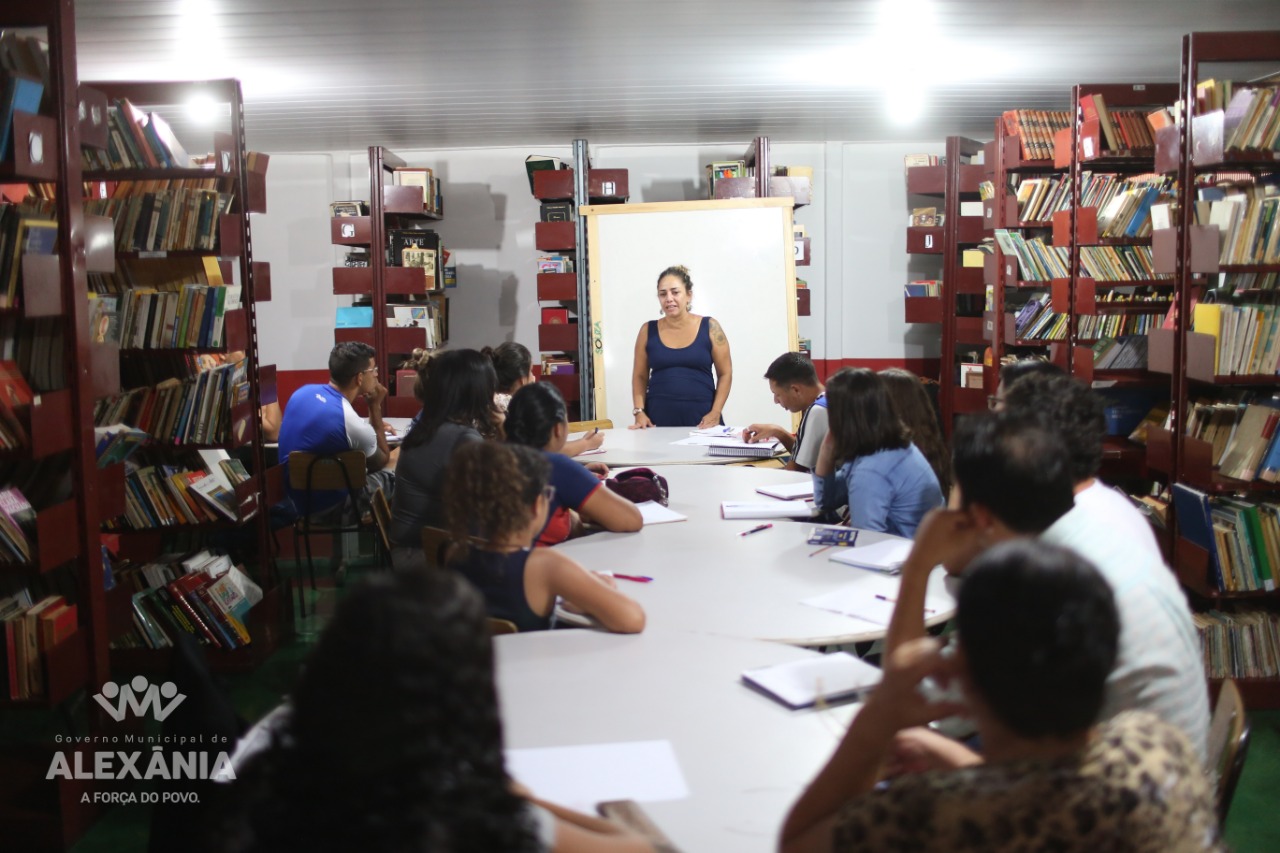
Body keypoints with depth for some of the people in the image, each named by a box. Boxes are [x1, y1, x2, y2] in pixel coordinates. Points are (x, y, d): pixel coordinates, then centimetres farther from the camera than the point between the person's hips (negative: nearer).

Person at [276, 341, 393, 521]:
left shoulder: (303, 391, -6)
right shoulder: (353, 424, -26)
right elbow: (381, 461, -4)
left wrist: (374, 427, 17)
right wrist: (376, 406, -5)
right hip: (326, 509, -7)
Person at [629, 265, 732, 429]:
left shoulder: (709, 327, 1)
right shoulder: (648, 331, 5)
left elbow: (725, 374, 3)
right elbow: (640, 376, 10)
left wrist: (715, 413, -7)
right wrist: (639, 411, -3)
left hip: (701, 419, -1)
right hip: (659, 418, 1)